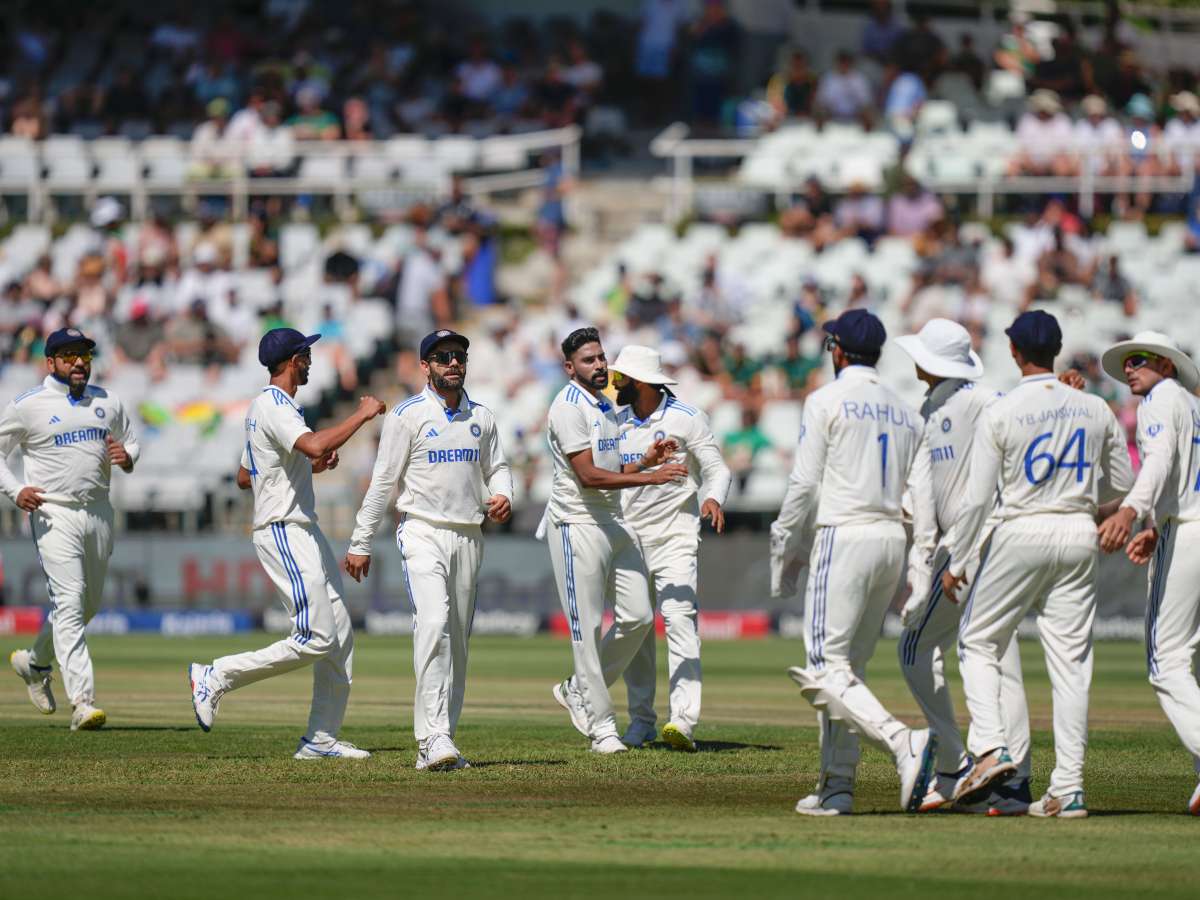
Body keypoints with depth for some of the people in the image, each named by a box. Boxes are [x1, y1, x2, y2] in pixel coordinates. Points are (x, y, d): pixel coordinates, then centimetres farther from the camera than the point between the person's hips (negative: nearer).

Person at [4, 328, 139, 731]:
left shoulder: (108, 402, 10)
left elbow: (132, 442, 21)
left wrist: (127, 456, -4)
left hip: (98, 512, 6)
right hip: (53, 514, -6)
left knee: (88, 603, 16)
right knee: (69, 601, -17)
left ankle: (34, 662, 43)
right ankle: (82, 701, -24)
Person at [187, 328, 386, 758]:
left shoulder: (265, 407, 19)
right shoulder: (273, 406, -14)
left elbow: (245, 477, 26)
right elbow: (313, 444, -32)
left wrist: (310, 466, 21)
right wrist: (361, 415, -21)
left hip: (304, 533, 11)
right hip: (284, 533, -11)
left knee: (339, 637, 6)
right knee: (315, 639, -16)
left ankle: (321, 739, 8)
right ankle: (216, 677, -6)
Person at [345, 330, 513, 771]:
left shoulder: (482, 417, 11)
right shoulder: (407, 416, -4)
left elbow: (496, 467, 21)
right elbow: (382, 482, -4)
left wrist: (501, 495, -4)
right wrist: (360, 545, -4)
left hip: (468, 536, 6)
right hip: (423, 533, -6)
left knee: (458, 639, 6)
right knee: (433, 624, -23)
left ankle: (437, 742, 12)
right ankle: (434, 739, -29)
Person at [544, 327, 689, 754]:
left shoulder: (606, 407, 16)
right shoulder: (568, 408, -12)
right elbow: (588, 476, -20)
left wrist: (646, 459, 4)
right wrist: (650, 477, -24)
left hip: (614, 520, 8)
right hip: (577, 523, -8)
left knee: (638, 616, 3)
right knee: (586, 626, -3)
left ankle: (579, 690, 19)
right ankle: (601, 725, 1)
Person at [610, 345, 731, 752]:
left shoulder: (685, 419, -4)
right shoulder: (616, 422, 11)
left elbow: (717, 468, -4)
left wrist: (713, 498, -26)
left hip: (674, 537, -5)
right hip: (628, 538, 5)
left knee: (679, 620, -17)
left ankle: (683, 722, -27)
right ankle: (640, 721, 14)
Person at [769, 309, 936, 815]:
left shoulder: (827, 401, -4)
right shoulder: (905, 411, 16)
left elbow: (804, 484, -8)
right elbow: (920, 498, 14)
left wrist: (785, 552, 0)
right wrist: (917, 574, 17)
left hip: (844, 537, -7)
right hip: (892, 540, 7)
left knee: (827, 670, -12)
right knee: (849, 668, 13)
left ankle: (903, 744, -32)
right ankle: (836, 786, 9)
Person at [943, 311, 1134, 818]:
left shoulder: (1001, 414, -9)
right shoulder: (1094, 409, 2)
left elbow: (978, 498, -10)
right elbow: (1123, 483, 10)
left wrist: (957, 563, -2)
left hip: (1021, 534, -3)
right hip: (1080, 535, 4)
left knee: (979, 643, 12)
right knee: (1070, 661, 4)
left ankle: (990, 747, -10)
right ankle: (1068, 789, 1)